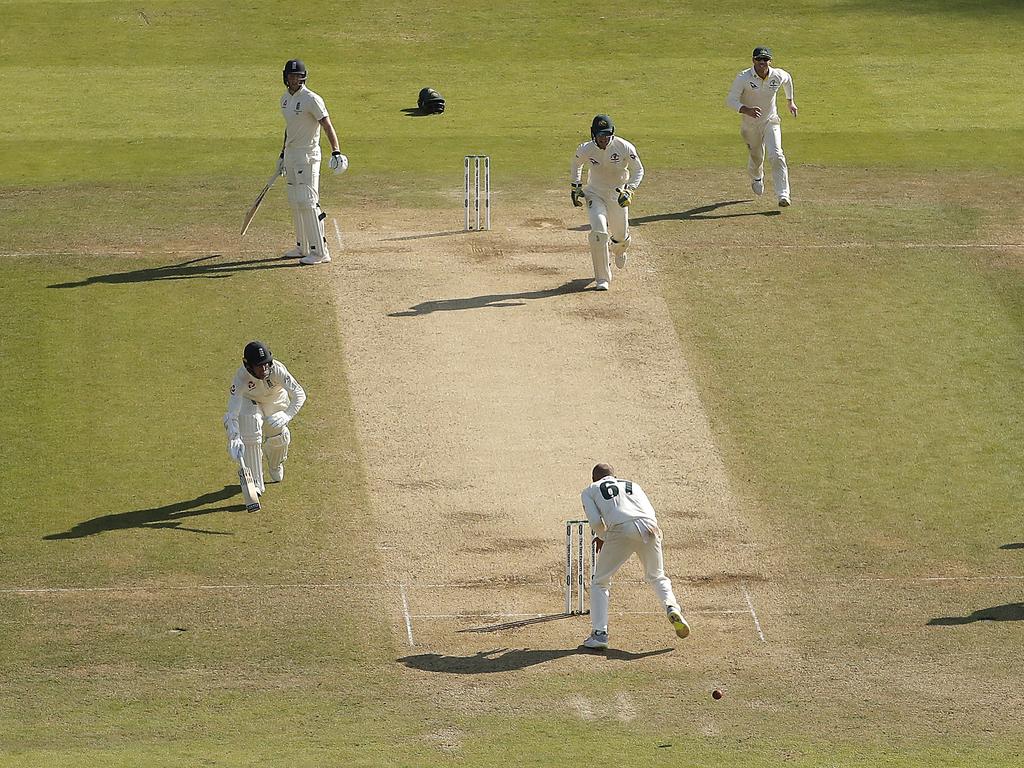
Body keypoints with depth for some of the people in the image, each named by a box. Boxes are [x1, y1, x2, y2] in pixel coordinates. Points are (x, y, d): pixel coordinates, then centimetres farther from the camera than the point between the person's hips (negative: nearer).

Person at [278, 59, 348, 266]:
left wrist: (336, 152, -36)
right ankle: (302, 247, 25)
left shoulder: (311, 99, -16)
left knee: (307, 202, -13)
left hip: (307, 155, -9)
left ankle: (320, 251, -11)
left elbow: (327, 126, -24)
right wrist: (283, 154, 29)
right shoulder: (285, 99, 10)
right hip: (291, 154, 9)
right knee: (294, 202, 14)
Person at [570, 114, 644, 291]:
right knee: (599, 232, -20)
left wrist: (629, 190, -21)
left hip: (618, 195, 1)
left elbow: (638, 170, -8)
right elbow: (576, 164, 9)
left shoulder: (624, 147, -19)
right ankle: (602, 278, -11)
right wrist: (575, 187, 4)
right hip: (595, 195, -1)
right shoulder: (586, 149, -15)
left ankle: (618, 250, 54)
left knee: (621, 236, 12)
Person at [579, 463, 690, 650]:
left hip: (621, 529, -3)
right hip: (649, 527, 3)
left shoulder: (590, 491, 24)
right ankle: (672, 608, -2)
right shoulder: (632, 485, 34)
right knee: (657, 577, 24)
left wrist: (603, 538, 28)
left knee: (600, 582, 13)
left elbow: (595, 521, 8)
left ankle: (599, 634, 4)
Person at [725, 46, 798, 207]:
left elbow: (787, 79, 12)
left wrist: (790, 101, 21)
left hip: (770, 121, 0)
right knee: (756, 157, 19)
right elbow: (730, 100, -26)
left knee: (776, 156, -20)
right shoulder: (743, 78, -23)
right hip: (750, 124, 0)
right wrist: (746, 110, -44)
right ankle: (756, 178, 55)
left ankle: (783, 194, -21)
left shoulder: (779, 75, -14)